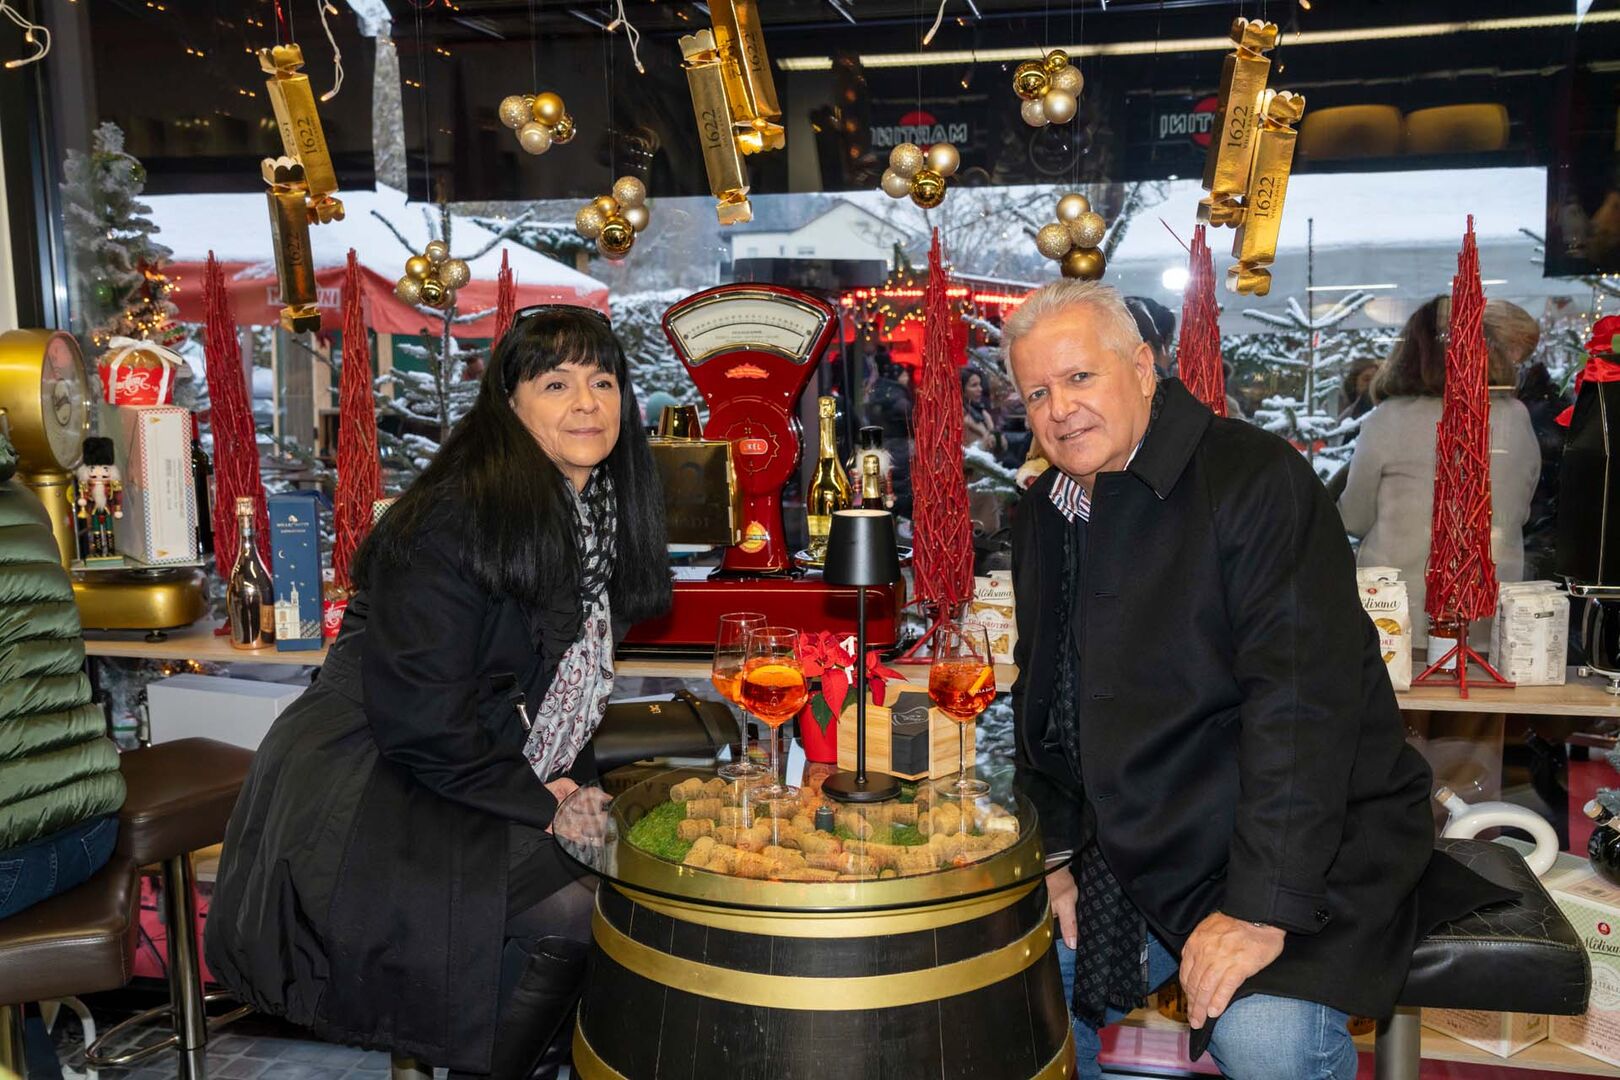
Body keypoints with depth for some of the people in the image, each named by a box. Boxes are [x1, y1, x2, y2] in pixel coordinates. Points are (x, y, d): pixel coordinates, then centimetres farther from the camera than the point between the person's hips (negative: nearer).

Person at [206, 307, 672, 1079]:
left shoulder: (603, 517, 7)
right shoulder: (455, 522, -21)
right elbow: (419, 717, -23)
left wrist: (573, 785, 0)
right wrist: (536, 803, -15)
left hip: (493, 783, 9)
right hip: (367, 799, -8)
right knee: (570, 910, -26)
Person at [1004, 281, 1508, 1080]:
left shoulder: (1256, 478, -16)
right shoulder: (1043, 512, 7)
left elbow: (1303, 697, -23)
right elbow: (1042, 697, 14)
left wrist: (1261, 907, -27)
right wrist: (1053, 854, 4)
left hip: (1304, 850, -6)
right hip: (1127, 849, 7)